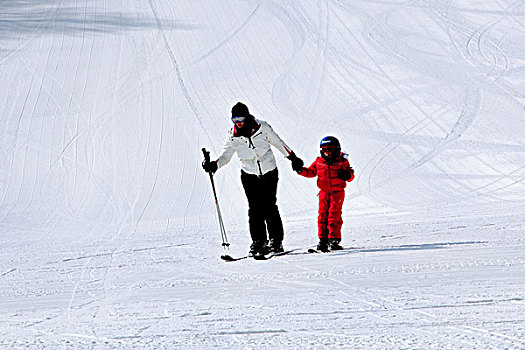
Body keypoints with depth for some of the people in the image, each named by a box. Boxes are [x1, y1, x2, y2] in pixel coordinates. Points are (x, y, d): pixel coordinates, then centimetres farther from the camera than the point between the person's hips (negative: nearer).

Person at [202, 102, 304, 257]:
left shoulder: (262, 127, -11)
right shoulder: (233, 136, -7)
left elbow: (278, 143, 2)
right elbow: (226, 155, -1)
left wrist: (293, 158, 9)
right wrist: (214, 165, -20)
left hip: (269, 173, -2)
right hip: (249, 175, 2)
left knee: (269, 207, -6)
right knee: (255, 209, -6)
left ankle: (276, 241, 4)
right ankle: (258, 242, 4)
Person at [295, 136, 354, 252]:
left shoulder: (342, 162, -3)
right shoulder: (319, 162, 6)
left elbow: (350, 175, -1)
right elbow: (311, 172, 16)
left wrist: (347, 175, -24)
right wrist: (301, 171, 0)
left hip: (337, 193, -4)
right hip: (324, 193, 4)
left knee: (334, 215, -9)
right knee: (322, 216, 3)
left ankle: (334, 240, -5)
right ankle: (323, 240, 10)